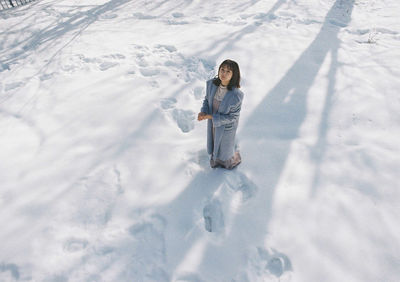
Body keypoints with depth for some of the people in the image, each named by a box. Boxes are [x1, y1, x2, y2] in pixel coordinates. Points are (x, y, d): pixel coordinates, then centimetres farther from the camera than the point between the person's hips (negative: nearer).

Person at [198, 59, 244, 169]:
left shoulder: (236, 95, -33)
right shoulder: (211, 84, -18)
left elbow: (232, 117, -24)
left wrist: (211, 116, -27)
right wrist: (203, 112, -20)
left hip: (226, 126, -4)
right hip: (213, 123, 5)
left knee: (225, 144, 23)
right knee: (214, 141, 30)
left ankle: (232, 160, 58)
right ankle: (216, 158, 63)